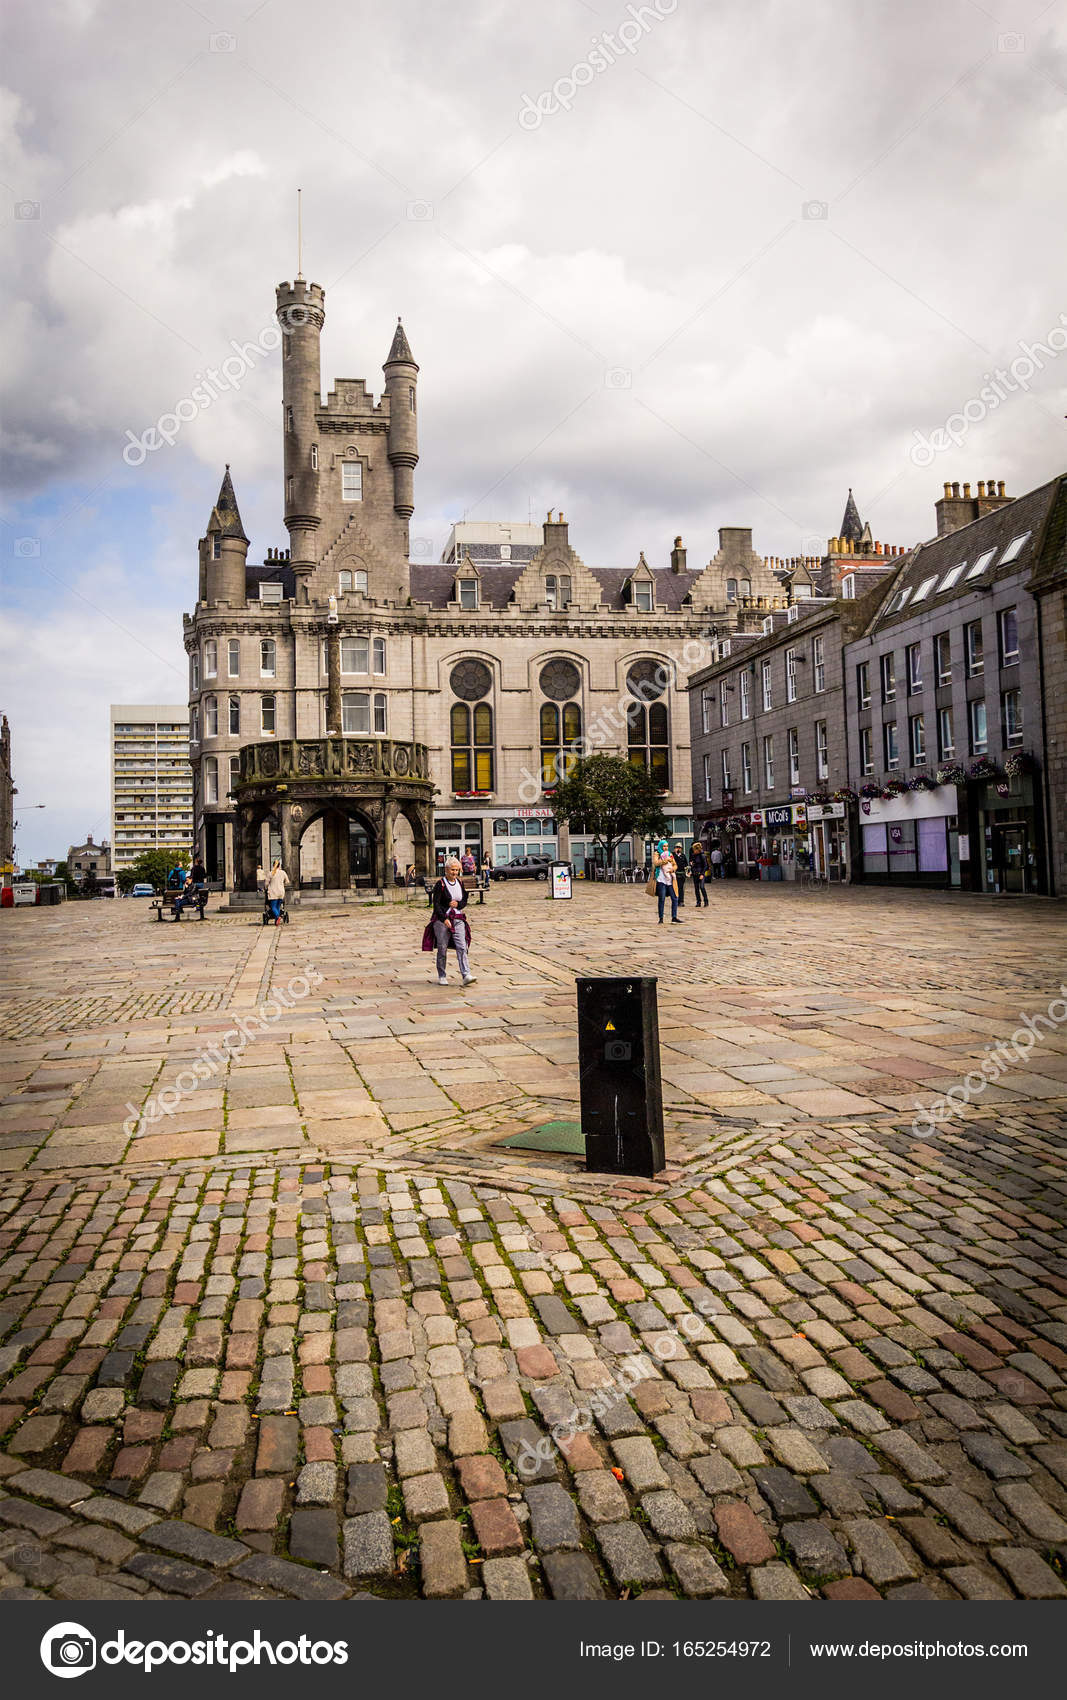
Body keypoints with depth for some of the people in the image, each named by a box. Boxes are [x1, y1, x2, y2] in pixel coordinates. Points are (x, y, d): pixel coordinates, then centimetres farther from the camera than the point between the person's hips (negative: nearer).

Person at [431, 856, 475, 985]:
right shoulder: (440, 884, -8)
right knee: (442, 948, 3)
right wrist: (444, 919, -23)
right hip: (442, 919, -4)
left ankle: (466, 975, -15)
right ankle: (442, 977, 16)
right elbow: (436, 904, -12)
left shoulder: (460, 883, 9)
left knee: (462, 947, -9)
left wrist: (458, 904, -7)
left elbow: (465, 901, 17)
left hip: (458, 919, 4)